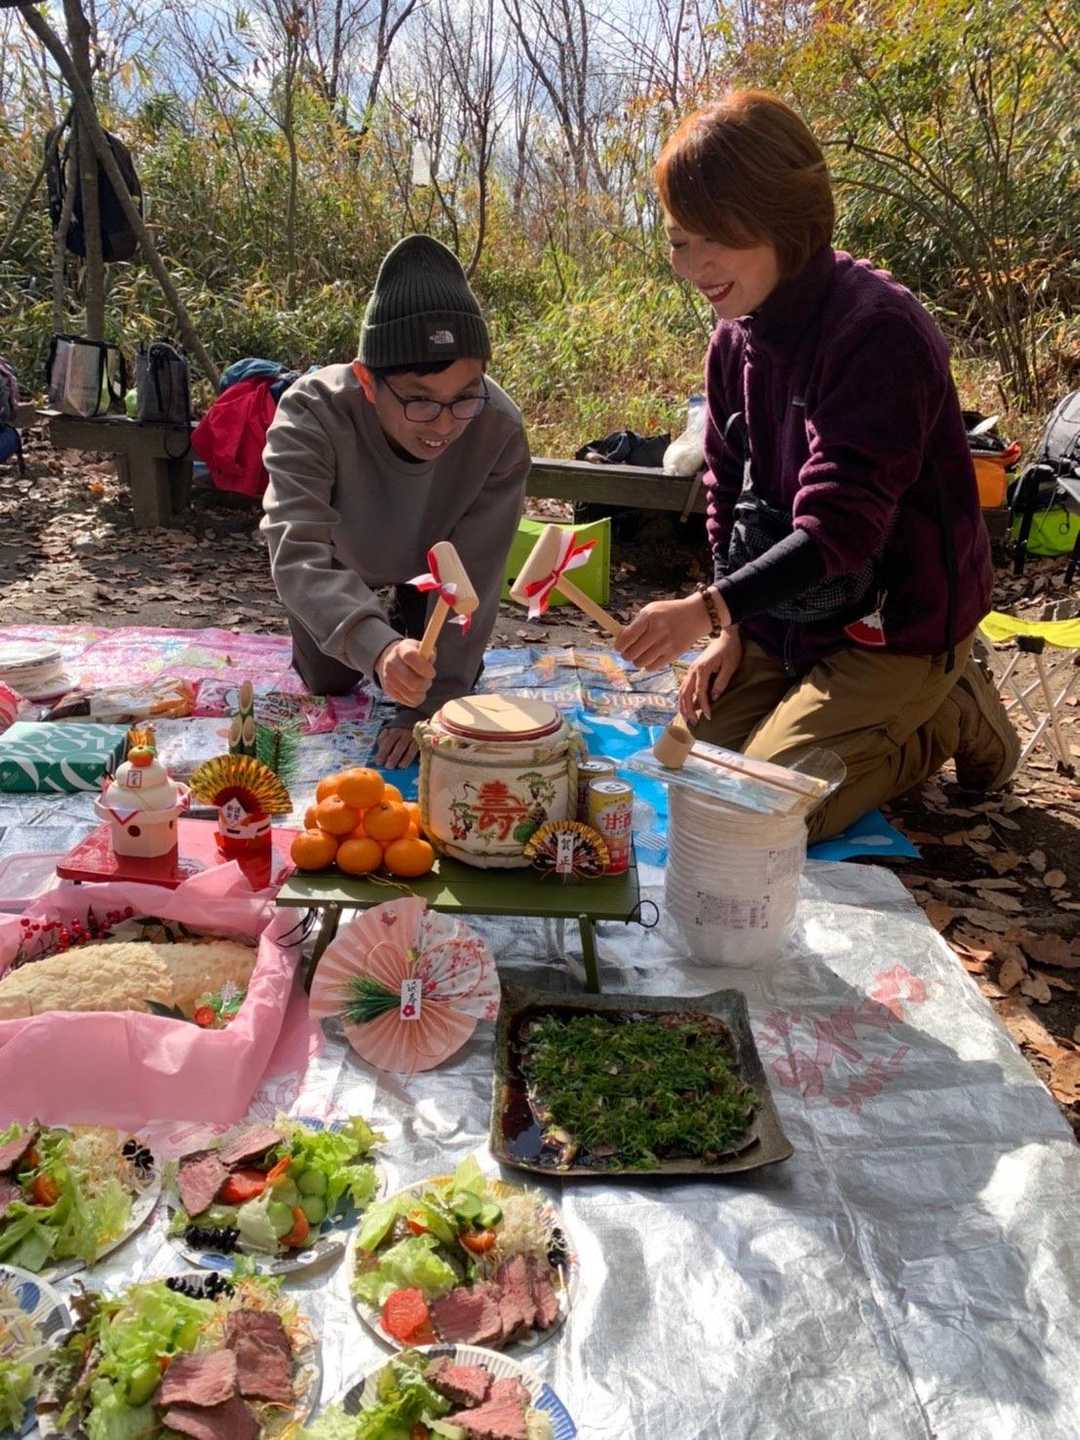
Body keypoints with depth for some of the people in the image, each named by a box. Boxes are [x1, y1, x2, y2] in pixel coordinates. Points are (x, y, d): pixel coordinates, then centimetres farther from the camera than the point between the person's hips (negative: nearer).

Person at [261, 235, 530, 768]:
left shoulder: (499, 429, -38)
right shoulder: (313, 413, -42)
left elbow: (471, 578, -32)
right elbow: (297, 554, -52)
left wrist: (426, 709, -33)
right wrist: (377, 647, -71)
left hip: (428, 558, 1)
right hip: (337, 558, 0)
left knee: (454, 679, 8)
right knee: (328, 684, 10)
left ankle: (411, 618, 39)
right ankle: (391, 627, 40)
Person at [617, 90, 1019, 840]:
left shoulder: (877, 331, -24)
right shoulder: (737, 334, 1)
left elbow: (838, 526, -31)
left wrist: (711, 607, -39)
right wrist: (730, 628, 0)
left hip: (896, 624, -8)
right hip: (788, 614, 8)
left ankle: (949, 716, 10)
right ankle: (909, 706, 22)